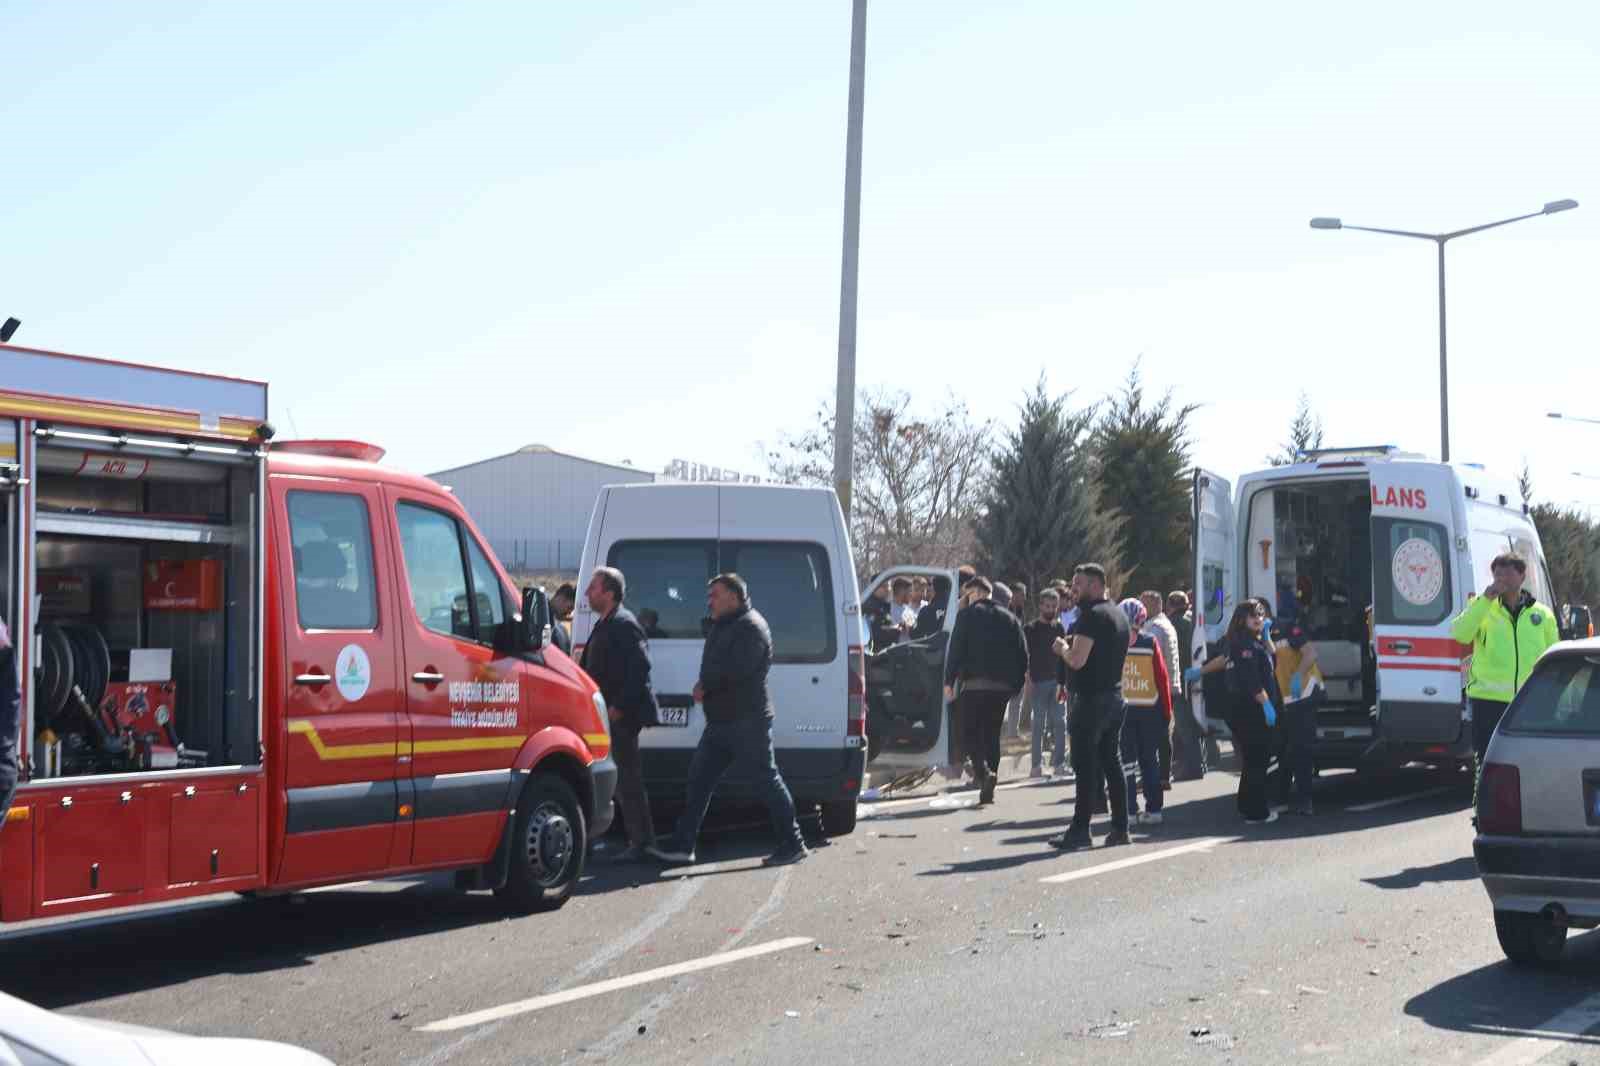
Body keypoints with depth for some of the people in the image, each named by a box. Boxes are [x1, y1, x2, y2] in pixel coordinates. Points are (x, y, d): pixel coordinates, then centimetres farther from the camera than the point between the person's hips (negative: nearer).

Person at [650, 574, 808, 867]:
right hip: (720, 721, 10)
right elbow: (714, 669, 20)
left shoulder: (751, 627, -12)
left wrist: (705, 684, -10)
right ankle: (682, 846, 8)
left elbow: (737, 670, -24)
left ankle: (793, 845, 5)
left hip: (747, 721, -10)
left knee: (768, 779, -3)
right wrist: (704, 687, -3)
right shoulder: (722, 627, 19)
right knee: (699, 779, 6)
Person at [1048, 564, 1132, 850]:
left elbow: (1077, 660, -21)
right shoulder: (1119, 615, 15)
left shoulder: (1091, 615, -14)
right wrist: (1072, 647, 19)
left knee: (1085, 765, -7)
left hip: (1091, 698, -9)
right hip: (1115, 695, 9)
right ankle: (1120, 827, 13)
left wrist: (1063, 648, -1)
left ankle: (1080, 829, -7)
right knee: (1111, 762, 12)